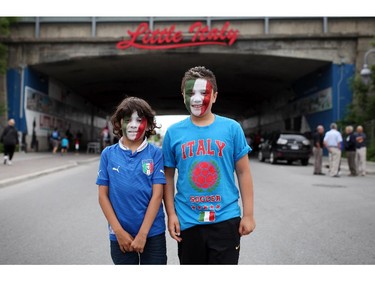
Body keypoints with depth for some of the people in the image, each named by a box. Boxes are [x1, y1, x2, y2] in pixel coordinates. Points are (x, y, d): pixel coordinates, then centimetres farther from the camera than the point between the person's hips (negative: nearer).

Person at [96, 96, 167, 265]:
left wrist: (142, 234, -12)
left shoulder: (155, 153, -4)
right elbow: (103, 195, 0)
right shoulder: (108, 154, 0)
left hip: (152, 233, -1)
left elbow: (157, 194, -8)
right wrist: (119, 231, -7)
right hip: (120, 234, 1)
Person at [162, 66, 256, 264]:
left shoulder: (231, 128, -2)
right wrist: (171, 214, -1)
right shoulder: (173, 132, 0)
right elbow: (168, 177, 5)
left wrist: (248, 214, -1)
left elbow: (243, 173, 1)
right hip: (187, 221, 2)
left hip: (225, 219, -1)